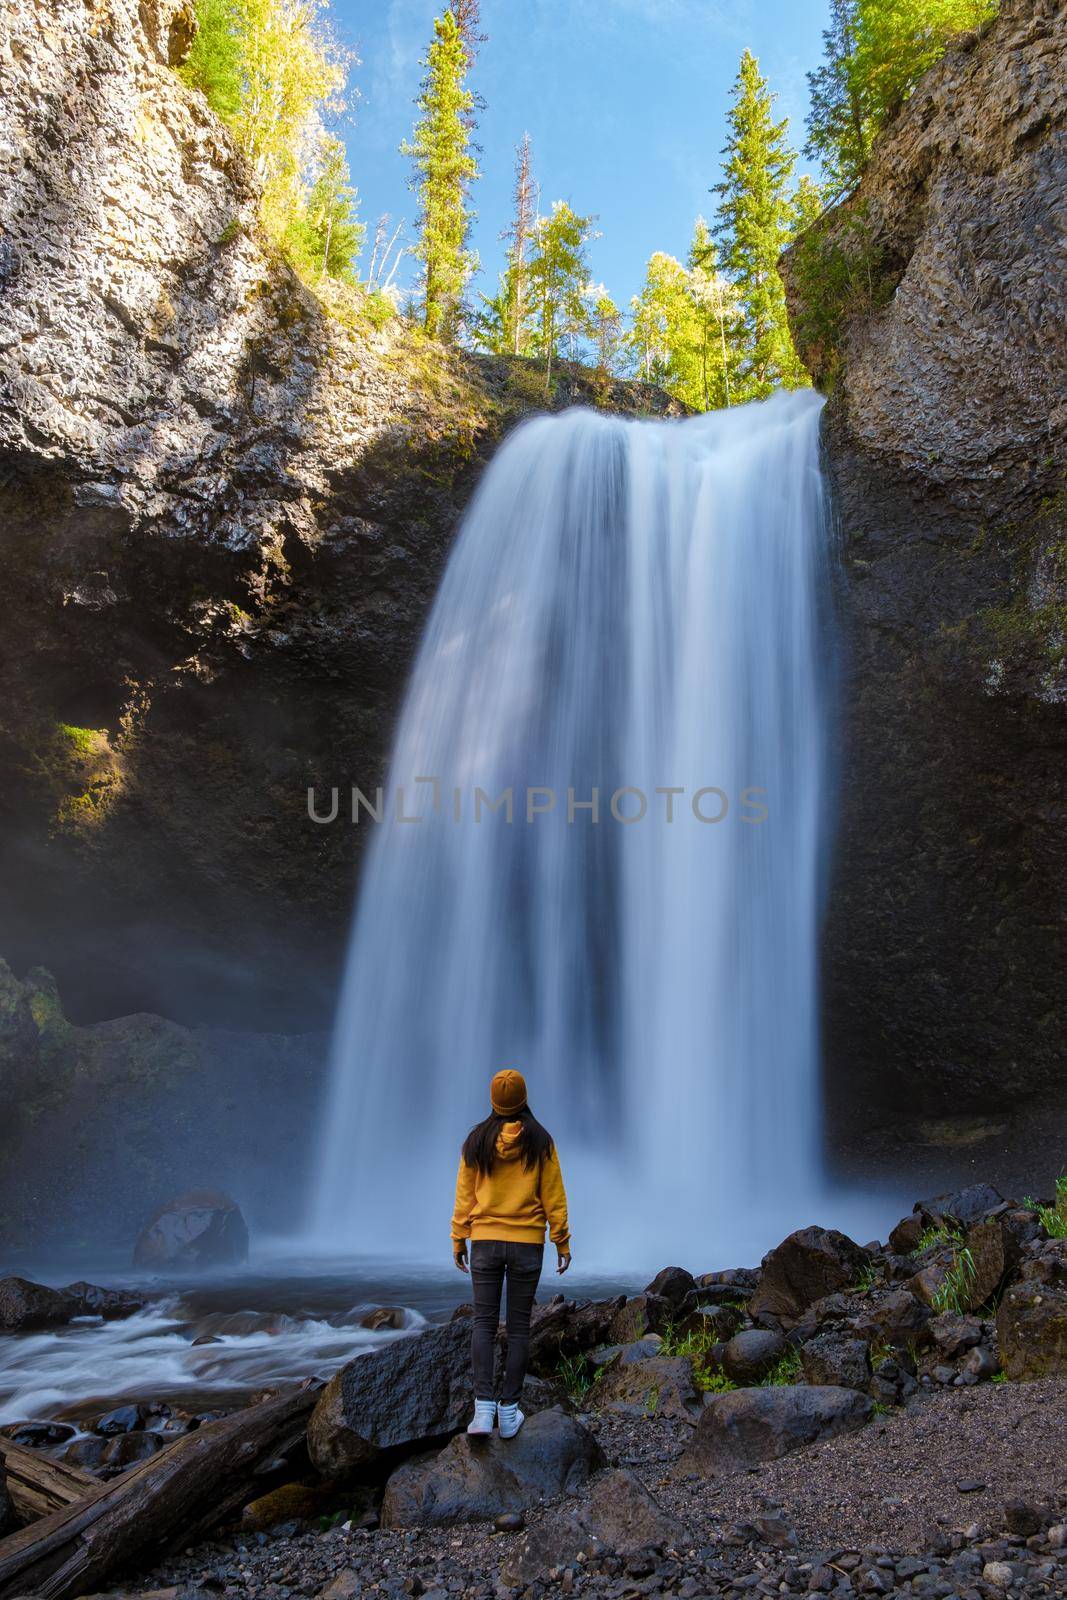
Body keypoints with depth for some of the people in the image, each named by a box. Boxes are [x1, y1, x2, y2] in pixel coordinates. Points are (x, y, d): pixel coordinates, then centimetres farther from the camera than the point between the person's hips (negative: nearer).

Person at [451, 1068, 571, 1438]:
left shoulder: (476, 1141, -3)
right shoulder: (540, 1141, -5)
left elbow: (464, 1196, 0)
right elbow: (553, 1198, -3)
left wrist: (458, 1241, 8)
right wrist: (562, 1242, 4)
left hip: (485, 1242, 1)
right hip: (527, 1244, 0)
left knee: (484, 1324, 6)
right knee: (519, 1327, 9)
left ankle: (484, 1407, -7)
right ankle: (509, 1411, 11)